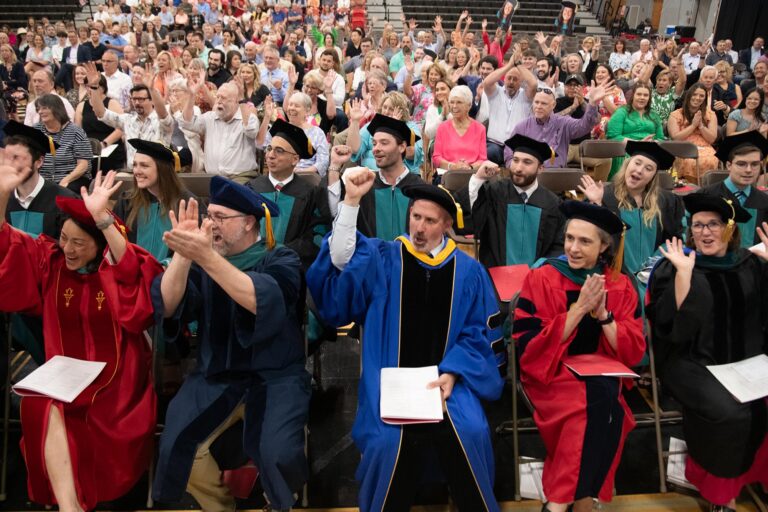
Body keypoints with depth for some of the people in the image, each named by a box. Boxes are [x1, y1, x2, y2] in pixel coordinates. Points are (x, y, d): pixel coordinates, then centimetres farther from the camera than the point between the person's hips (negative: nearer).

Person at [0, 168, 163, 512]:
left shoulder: (120, 268, -10)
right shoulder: (49, 260, 2)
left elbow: (135, 273, -33)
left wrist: (103, 220, -42)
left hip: (115, 377, -3)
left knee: (55, 413, -22)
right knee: (48, 412, -25)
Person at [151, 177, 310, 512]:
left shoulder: (281, 260, -5)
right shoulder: (201, 260, 6)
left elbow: (261, 300, -26)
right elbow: (166, 307, -9)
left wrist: (206, 257, -34)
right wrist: (183, 255, -24)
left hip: (275, 377, -3)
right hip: (215, 377, 4)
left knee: (279, 455, -24)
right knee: (175, 446, -18)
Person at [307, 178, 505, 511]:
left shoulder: (468, 271, 7)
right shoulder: (381, 259, 5)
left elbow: (479, 333, 5)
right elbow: (340, 260, -13)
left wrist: (451, 372, -9)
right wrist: (351, 201, -18)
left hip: (446, 377, 1)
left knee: (470, 434, -23)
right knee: (389, 441, -24)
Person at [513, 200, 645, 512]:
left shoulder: (621, 286, 4)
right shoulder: (541, 279, -6)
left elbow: (634, 352, 0)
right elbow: (529, 347, -13)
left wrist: (603, 314, -15)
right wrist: (578, 309, -19)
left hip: (602, 375, 3)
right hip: (552, 373, -3)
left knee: (604, 402, -29)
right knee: (598, 403, -30)